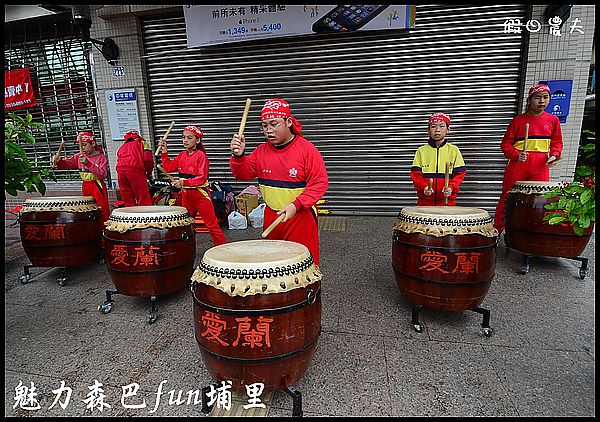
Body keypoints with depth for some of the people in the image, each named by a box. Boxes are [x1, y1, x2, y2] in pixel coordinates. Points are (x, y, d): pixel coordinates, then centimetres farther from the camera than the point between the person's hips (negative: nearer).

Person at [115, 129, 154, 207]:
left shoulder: (121, 147, 31)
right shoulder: (142, 143, 17)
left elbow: (119, 161, 21)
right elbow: (148, 159, 3)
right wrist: (149, 174, 14)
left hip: (120, 171, 5)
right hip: (136, 171, -5)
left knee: (128, 202, 10)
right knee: (144, 201, -6)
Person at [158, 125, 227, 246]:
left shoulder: (201, 155, -12)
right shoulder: (182, 155, 10)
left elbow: (202, 178, -18)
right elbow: (168, 167, 7)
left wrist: (184, 183, -26)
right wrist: (164, 151, 0)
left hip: (200, 194, -7)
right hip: (186, 195, 7)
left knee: (212, 225, -5)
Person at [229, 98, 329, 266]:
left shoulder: (307, 149, -11)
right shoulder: (261, 151, 5)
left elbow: (320, 183, -14)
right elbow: (244, 174, 5)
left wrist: (296, 205, -24)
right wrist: (238, 156, -14)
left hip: (301, 217, -4)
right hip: (270, 217, 5)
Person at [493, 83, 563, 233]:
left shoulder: (553, 120, 12)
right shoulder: (518, 120, 3)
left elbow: (557, 142, 18)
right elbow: (506, 143, 3)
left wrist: (554, 155, -2)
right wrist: (516, 155, -14)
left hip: (541, 166, 3)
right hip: (517, 164, -2)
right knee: (507, 197, 1)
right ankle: (497, 230, 9)